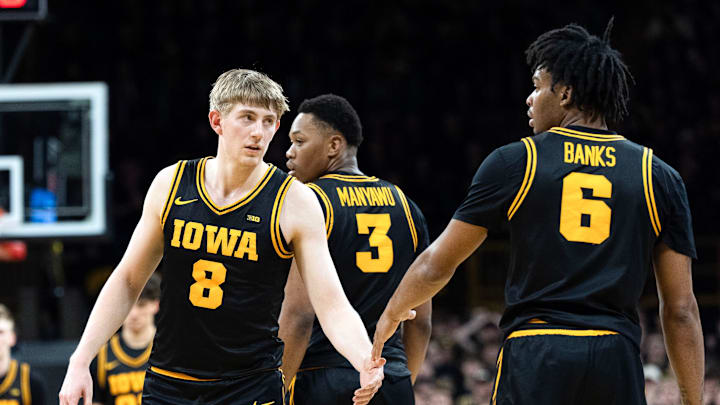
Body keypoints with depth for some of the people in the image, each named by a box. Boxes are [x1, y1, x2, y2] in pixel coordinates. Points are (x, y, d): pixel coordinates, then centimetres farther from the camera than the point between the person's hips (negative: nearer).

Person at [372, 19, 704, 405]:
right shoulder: (659, 177, 9)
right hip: (618, 362, 2)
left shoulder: (514, 163, 4)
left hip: (534, 360, -2)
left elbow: (436, 267, 11)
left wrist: (390, 316, 31)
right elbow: (681, 309, 6)